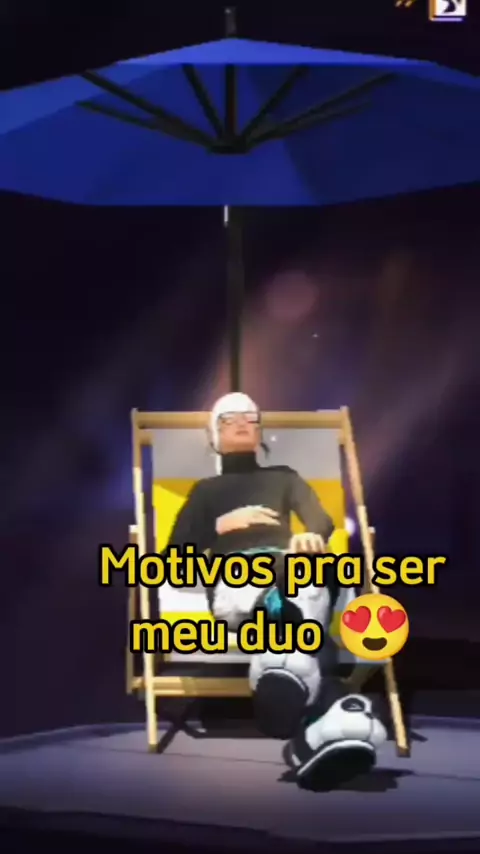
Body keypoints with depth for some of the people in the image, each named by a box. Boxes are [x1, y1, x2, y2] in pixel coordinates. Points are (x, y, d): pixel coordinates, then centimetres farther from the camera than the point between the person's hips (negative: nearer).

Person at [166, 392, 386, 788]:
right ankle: (329, 708, -73)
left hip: (290, 567, 1)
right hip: (234, 575, -1)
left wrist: (311, 536, -10)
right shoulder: (206, 489, 36)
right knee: (277, 601, -43)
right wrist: (221, 525, 4)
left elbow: (324, 520, 16)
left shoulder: (283, 476, 37)